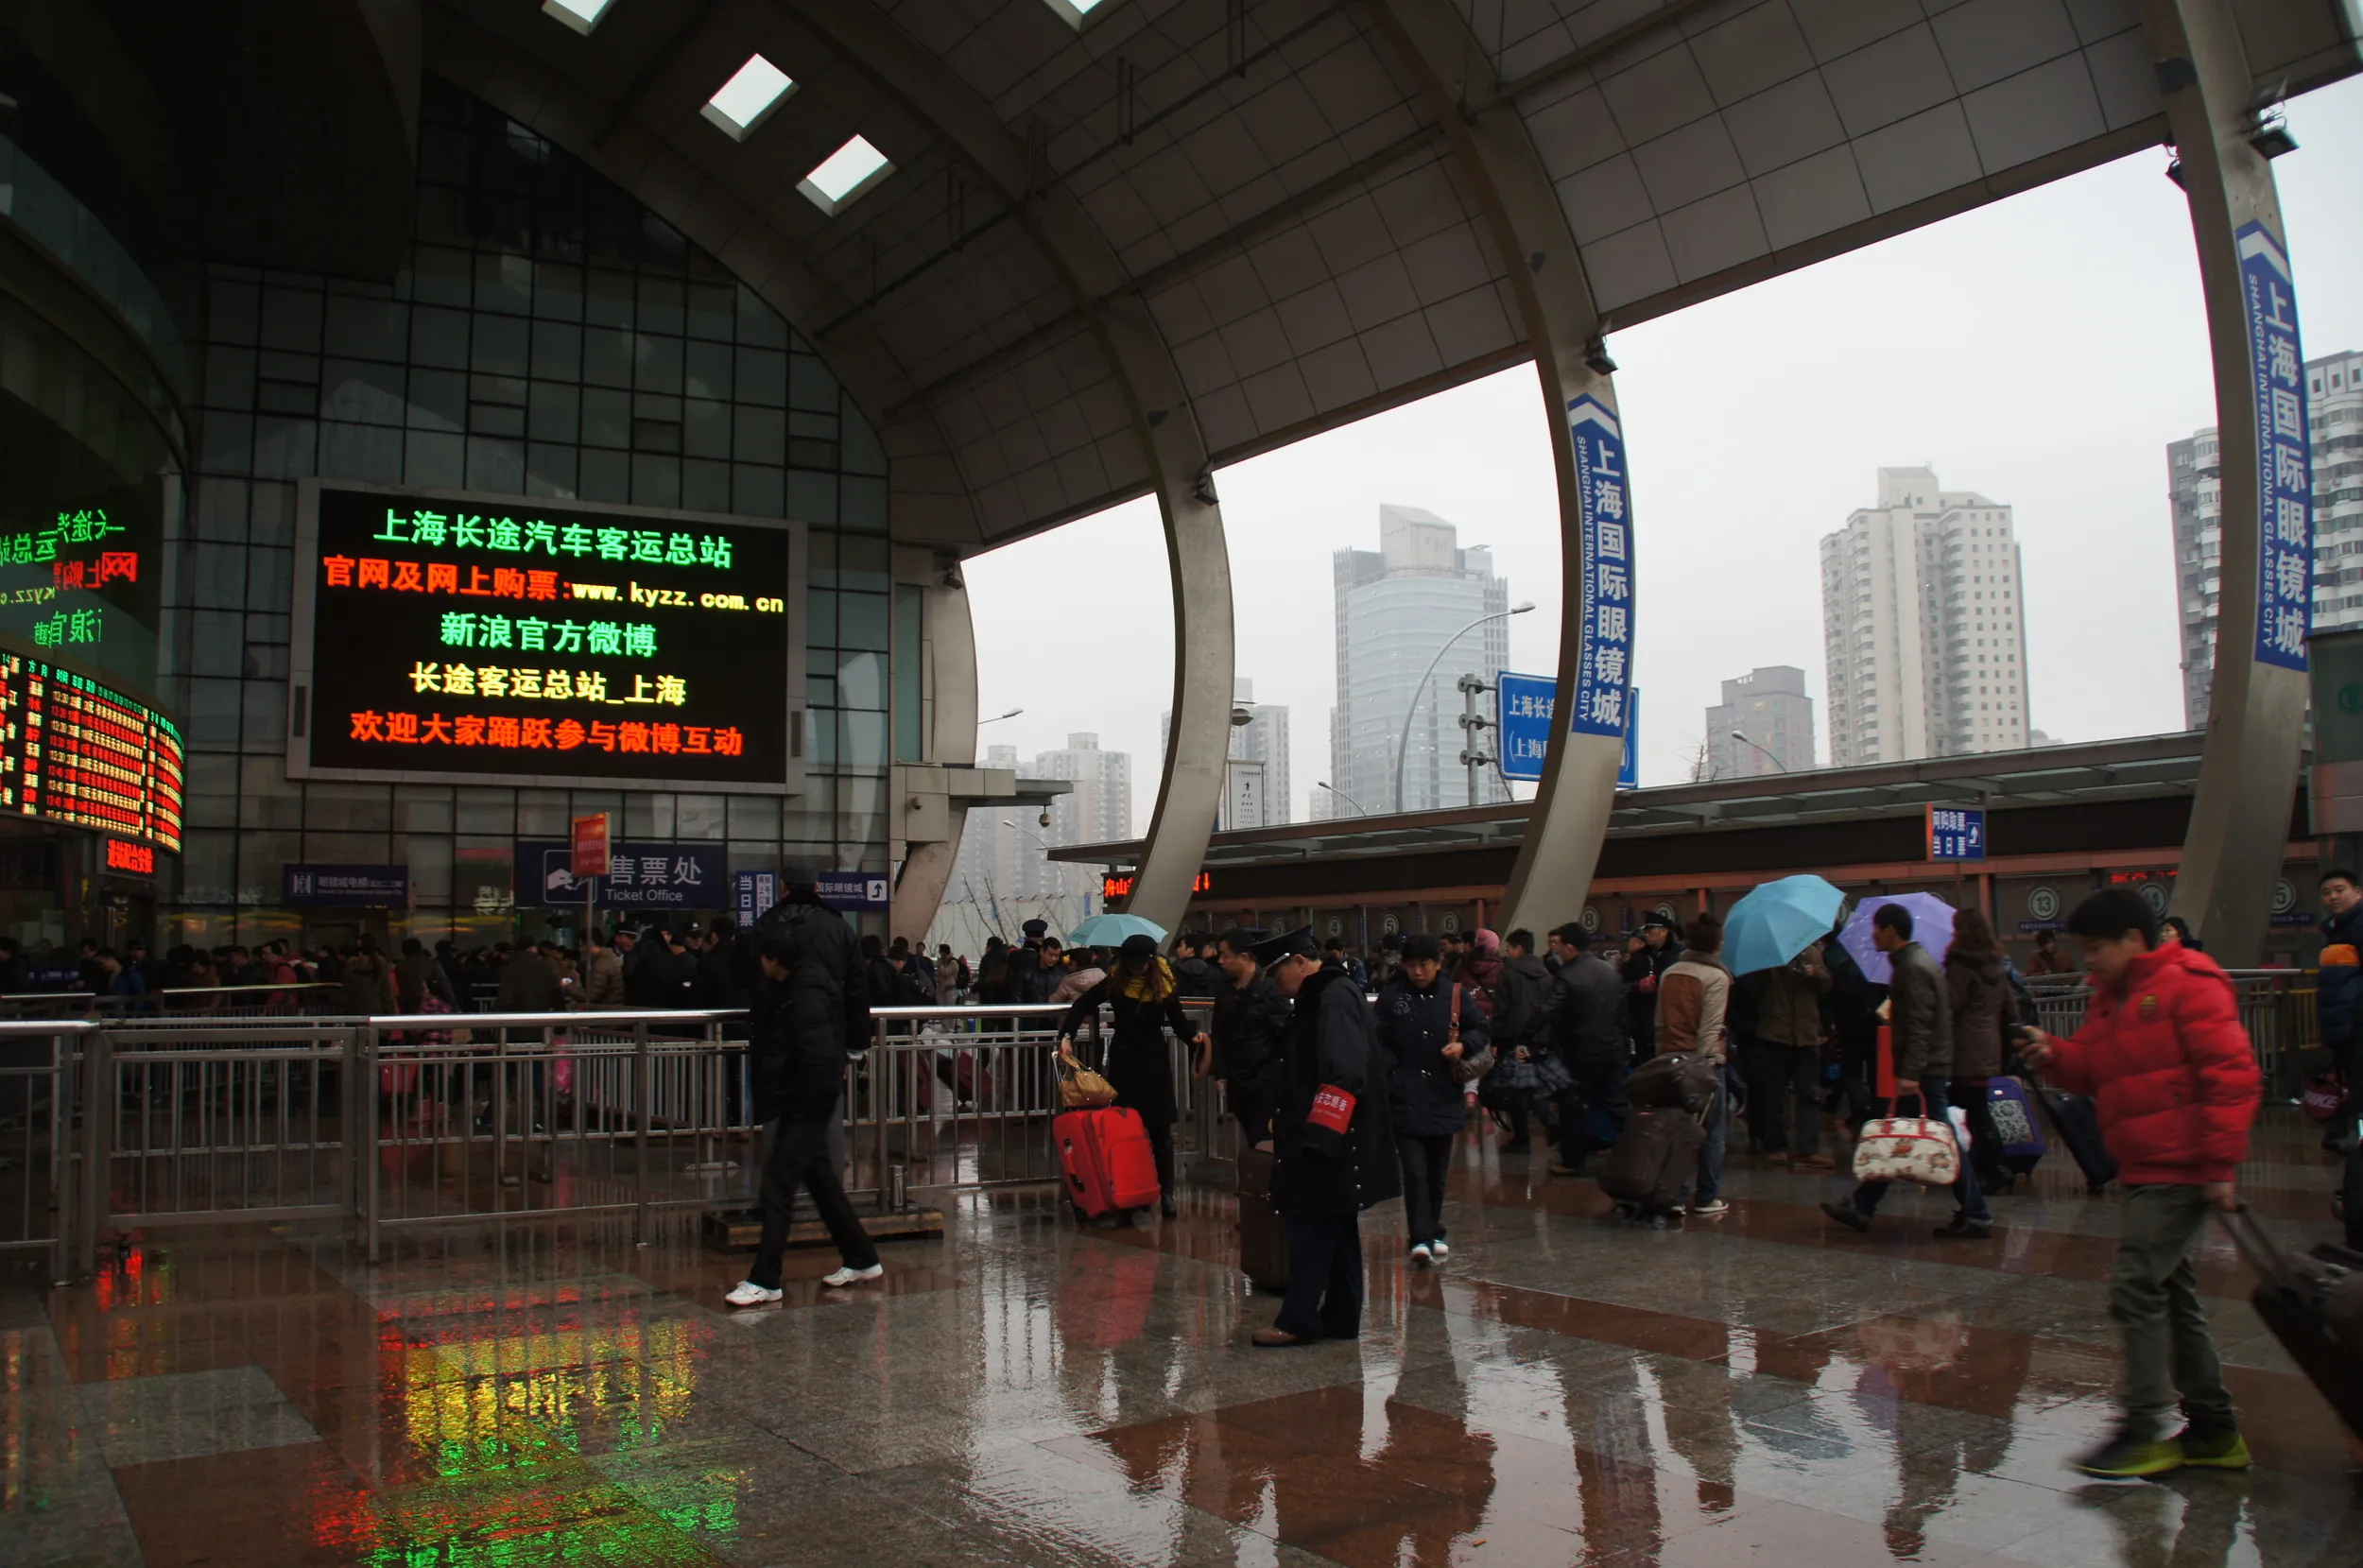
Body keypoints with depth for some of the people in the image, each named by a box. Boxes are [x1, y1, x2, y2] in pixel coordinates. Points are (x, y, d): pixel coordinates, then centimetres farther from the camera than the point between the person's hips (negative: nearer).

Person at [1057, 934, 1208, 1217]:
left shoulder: (1164, 983, -7)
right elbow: (1082, 1005, -5)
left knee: (1160, 1128, 3)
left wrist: (1193, 1035, -21)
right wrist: (1067, 1035, -17)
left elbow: (1177, 1019, -1)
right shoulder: (1115, 981, -8)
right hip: (1123, 1060, 0)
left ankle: (1166, 1192, 9)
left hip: (1155, 1060, 0)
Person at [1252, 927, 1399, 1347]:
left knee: (1312, 1228, -5)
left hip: (1330, 1142, -10)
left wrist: (1319, 1134, -29)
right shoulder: (1320, 997, 14)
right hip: (1325, 1139, 10)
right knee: (1337, 1229, 14)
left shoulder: (1335, 998, -18)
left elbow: (1343, 1072, -28)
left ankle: (1299, 1320, 1)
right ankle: (1341, 1317, 21)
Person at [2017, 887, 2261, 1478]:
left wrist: (2222, 1164, -19)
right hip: (2144, 1170, 10)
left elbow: (2232, 1075, -17)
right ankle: (2214, 1428, 26)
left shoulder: (2187, 985, -12)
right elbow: (2093, 1072, 18)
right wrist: (2055, 1056, -4)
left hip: (2181, 1172, -10)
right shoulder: (2110, 998, 15)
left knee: (2136, 1288, -10)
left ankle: (2144, 1431, -2)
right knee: (2169, 1293, 15)